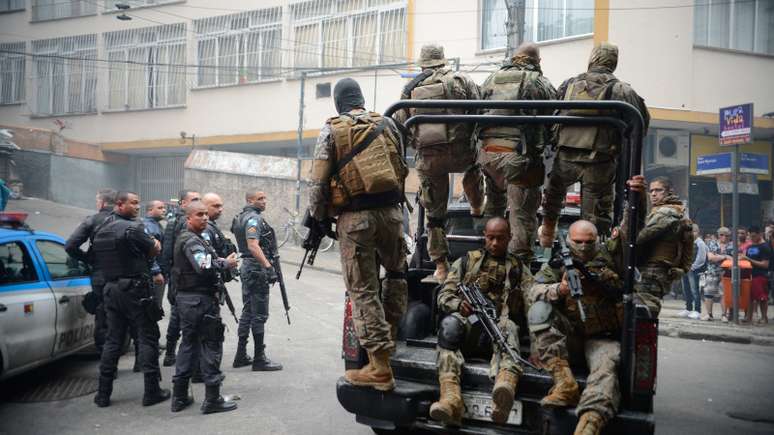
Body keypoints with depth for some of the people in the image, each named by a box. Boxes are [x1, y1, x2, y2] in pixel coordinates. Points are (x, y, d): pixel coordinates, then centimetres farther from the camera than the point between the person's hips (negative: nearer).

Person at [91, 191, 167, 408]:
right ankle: (152, 391, 3)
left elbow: (97, 259, 16)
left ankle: (103, 393, 14)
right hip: (135, 289, -7)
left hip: (111, 288, 7)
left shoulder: (101, 229, 11)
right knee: (147, 338, 1)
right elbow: (155, 249, -7)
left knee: (113, 339, 12)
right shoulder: (133, 228, -14)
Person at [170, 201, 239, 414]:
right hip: (201, 300, -10)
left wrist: (220, 260, 6)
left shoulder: (184, 238, 16)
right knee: (211, 346, -3)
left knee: (188, 344, 15)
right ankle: (212, 399, 2)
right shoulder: (192, 241, -16)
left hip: (186, 298, 10)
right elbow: (204, 268, -30)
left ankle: (180, 397, 21)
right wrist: (226, 263, -16)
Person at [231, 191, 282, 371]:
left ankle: (241, 356, 19)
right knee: (259, 315, -6)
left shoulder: (243, 217, 16)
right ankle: (259, 359, -1)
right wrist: (268, 266, -32)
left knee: (248, 312, 14)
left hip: (247, 268, 10)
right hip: (257, 269, -10)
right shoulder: (254, 218, -15)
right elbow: (253, 246, -27)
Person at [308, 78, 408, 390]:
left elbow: (318, 181, -3)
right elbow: (402, 167, 12)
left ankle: (380, 366, 0)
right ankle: (390, 337, 26)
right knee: (396, 271, 25)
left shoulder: (331, 131, 1)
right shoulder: (386, 124, 10)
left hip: (354, 217, -3)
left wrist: (318, 218, 7)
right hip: (390, 211, 3)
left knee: (363, 290, 1)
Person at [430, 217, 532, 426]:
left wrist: (519, 297, -11)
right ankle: (450, 399, -52)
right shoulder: (467, 260, 25)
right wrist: (459, 304, -7)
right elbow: (444, 295, 16)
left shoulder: (519, 268, 25)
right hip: (467, 323, 1)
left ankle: (505, 386, -68)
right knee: (450, 323, -36)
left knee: (508, 327, -37)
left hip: (498, 325, 0)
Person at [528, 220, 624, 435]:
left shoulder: (608, 260, 5)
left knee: (605, 368, -31)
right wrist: (559, 289, -28)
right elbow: (534, 293, -7)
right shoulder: (558, 262, 4)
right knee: (539, 311, -24)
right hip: (568, 332, 1)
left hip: (602, 336, -1)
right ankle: (564, 382, -32)